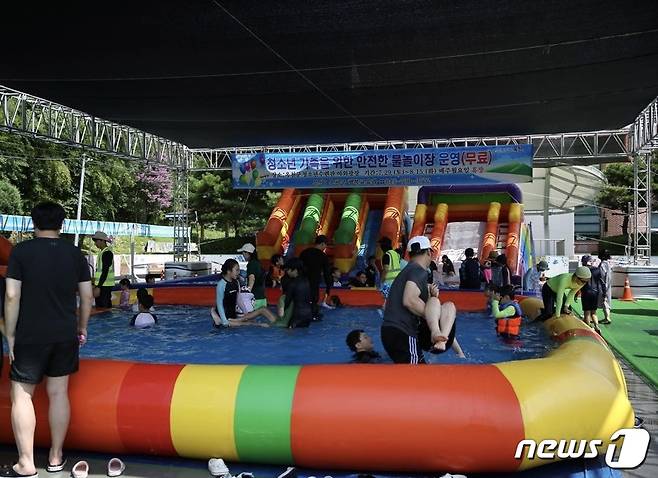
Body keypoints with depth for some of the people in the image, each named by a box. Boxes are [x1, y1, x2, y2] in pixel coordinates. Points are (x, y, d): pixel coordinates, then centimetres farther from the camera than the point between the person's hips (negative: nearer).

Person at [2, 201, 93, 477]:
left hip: (30, 336, -3)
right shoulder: (75, 254, 3)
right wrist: (82, 329, 16)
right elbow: (87, 296, 4)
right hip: (65, 335, 3)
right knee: (58, 393, 10)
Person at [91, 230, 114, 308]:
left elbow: (105, 272, -20)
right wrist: (95, 285, 19)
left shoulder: (107, 253, -14)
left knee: (103, 308, -10)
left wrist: (98, 287, -22)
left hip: (105, 286, -10)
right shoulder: (102, 252, 16)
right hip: (101, 285, 10)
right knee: (99, 307, 12)